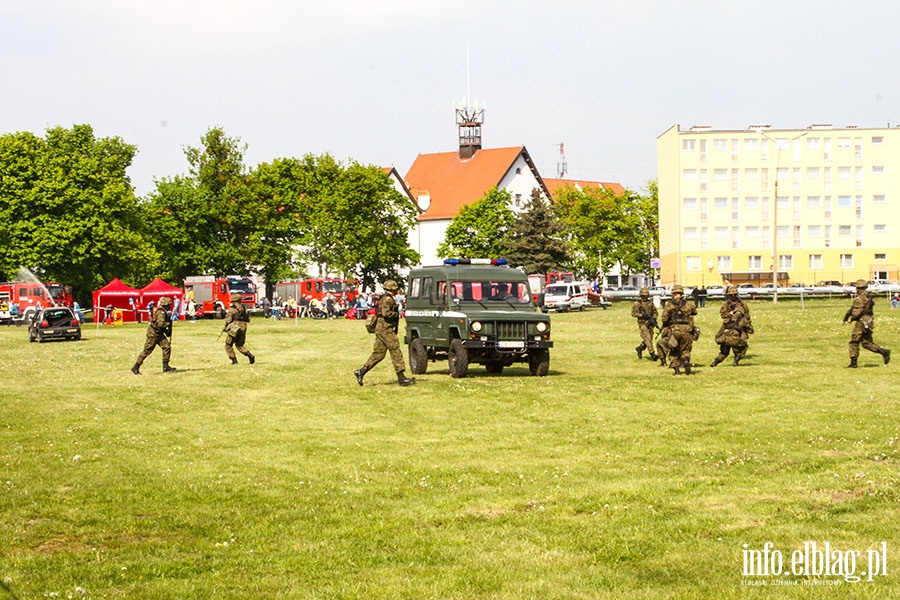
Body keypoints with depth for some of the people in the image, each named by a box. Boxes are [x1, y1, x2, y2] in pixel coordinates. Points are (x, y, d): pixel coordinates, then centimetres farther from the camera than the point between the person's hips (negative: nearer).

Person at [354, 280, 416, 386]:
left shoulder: (386, 299, 21)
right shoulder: (387, 299, -12)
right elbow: (386, 313, -24)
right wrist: (397, 314, -11)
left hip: (380, 329, 11)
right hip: (385, 329, -11)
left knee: (378, 353, 10)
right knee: (396, 352, -8)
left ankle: (361, 371, 7)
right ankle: (401, 378, -7)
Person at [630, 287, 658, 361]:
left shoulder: (650, 303, 10)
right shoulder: (637, 304, -3)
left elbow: (655, 312, 14)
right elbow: (633, 313, -10)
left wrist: (653, 318, -5)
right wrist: (642, 315, -21)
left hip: (650, 324, 5)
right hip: (642, 324, -5)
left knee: (649, 339, 10)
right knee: (647, 338, -14)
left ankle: (639, 348, 34)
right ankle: (652, 354, -18)